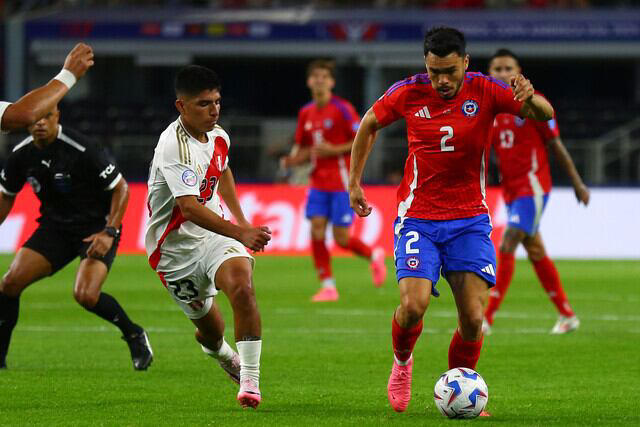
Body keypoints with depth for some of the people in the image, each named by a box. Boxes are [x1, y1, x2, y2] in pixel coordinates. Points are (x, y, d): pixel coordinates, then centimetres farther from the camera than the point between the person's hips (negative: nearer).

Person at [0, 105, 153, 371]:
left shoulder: (83, 150, -22)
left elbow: (120, 188, -14)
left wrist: (109, 232, -22)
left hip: (97, 229, -6)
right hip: (55, 227, 6)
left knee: (85, 295, -25)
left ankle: (134, 336, 2)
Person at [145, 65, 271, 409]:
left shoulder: (218, 137, 2)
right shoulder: (173, 147, -24)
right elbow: (190, 207, -35)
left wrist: (242, 220, 30)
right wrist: (239, 233, -45)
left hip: (213, 233, 5)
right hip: (175, 248, -5)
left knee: (242, 285, -26)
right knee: (212, 330, 6)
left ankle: (250, 379, -21)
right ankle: (219, 351, 46)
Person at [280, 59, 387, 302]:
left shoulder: (342, 109, -9)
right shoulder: (306, 113, 9)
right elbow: (304, 150, 18)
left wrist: (334, 150, -19)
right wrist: (293, 160, -3)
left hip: (342, 182, -5)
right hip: (319, 182, 5)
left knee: (341, 238, -5)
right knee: (316, 230, -9)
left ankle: (374, 256, 26)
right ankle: (328, 286, 0)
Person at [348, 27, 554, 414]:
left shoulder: (484, 91, -6)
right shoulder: (408, 93, -5)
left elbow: (545, 115, -12)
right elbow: (369, 124, 14)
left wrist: (531, 98, -36)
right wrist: (354, 182, 14)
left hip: (470, 220, 1)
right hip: (418, 218, -1)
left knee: (473, 317, -10)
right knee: (414, 305, -19)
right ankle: (402, 363, 14)